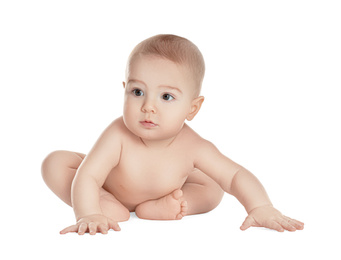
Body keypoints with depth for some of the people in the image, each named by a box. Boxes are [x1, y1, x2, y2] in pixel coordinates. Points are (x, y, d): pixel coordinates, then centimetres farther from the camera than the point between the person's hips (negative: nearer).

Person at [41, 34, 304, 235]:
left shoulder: (192, 148, -37)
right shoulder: (118, 137, -43)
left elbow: (236, 176, -33)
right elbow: (87, 177, -48)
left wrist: (261, 208, -48)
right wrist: (88, 215, -65)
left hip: (163, 186, 2)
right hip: (107, 183, -2)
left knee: (212, 190, -6)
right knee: (55, 163, -19)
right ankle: (110, 206, -18)